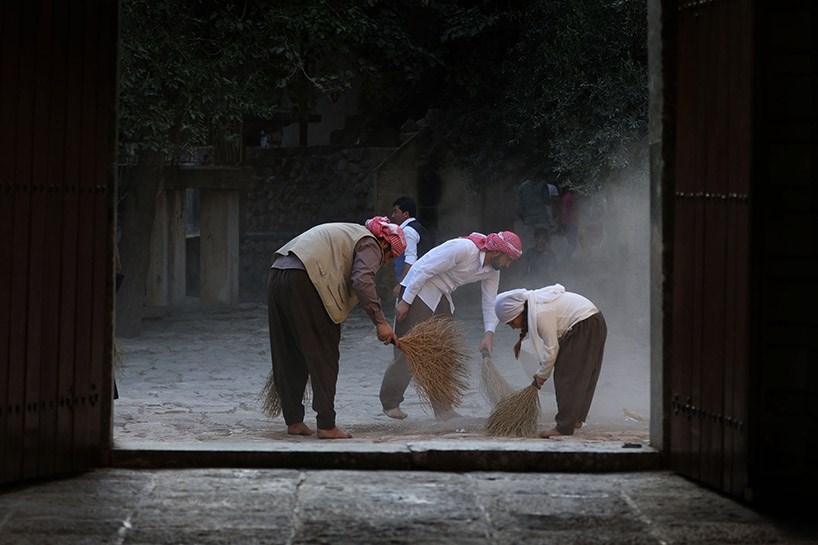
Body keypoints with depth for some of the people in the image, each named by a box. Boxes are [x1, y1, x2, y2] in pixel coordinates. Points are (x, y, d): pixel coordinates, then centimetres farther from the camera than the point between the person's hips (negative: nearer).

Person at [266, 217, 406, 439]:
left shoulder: (348, 234, 33)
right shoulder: (370, 244, 5)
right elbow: (362, 281, -12)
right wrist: (380, 321, -13)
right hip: (304, 281, -9)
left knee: (288, 357, 15)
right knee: (324, 356, -1)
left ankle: (293, 421, 22)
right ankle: (326, 425, -2)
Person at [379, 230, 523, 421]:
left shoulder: (492, 271, -1)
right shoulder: (463, 249, -28)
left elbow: (490, 304, 4)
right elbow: (423, 270, -25)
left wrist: (489, 334, -11)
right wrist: (405, 301, -21)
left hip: (441, 297, 8)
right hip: (419, 291, -8)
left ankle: (442, 407, 8)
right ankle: (390, 403, 4)